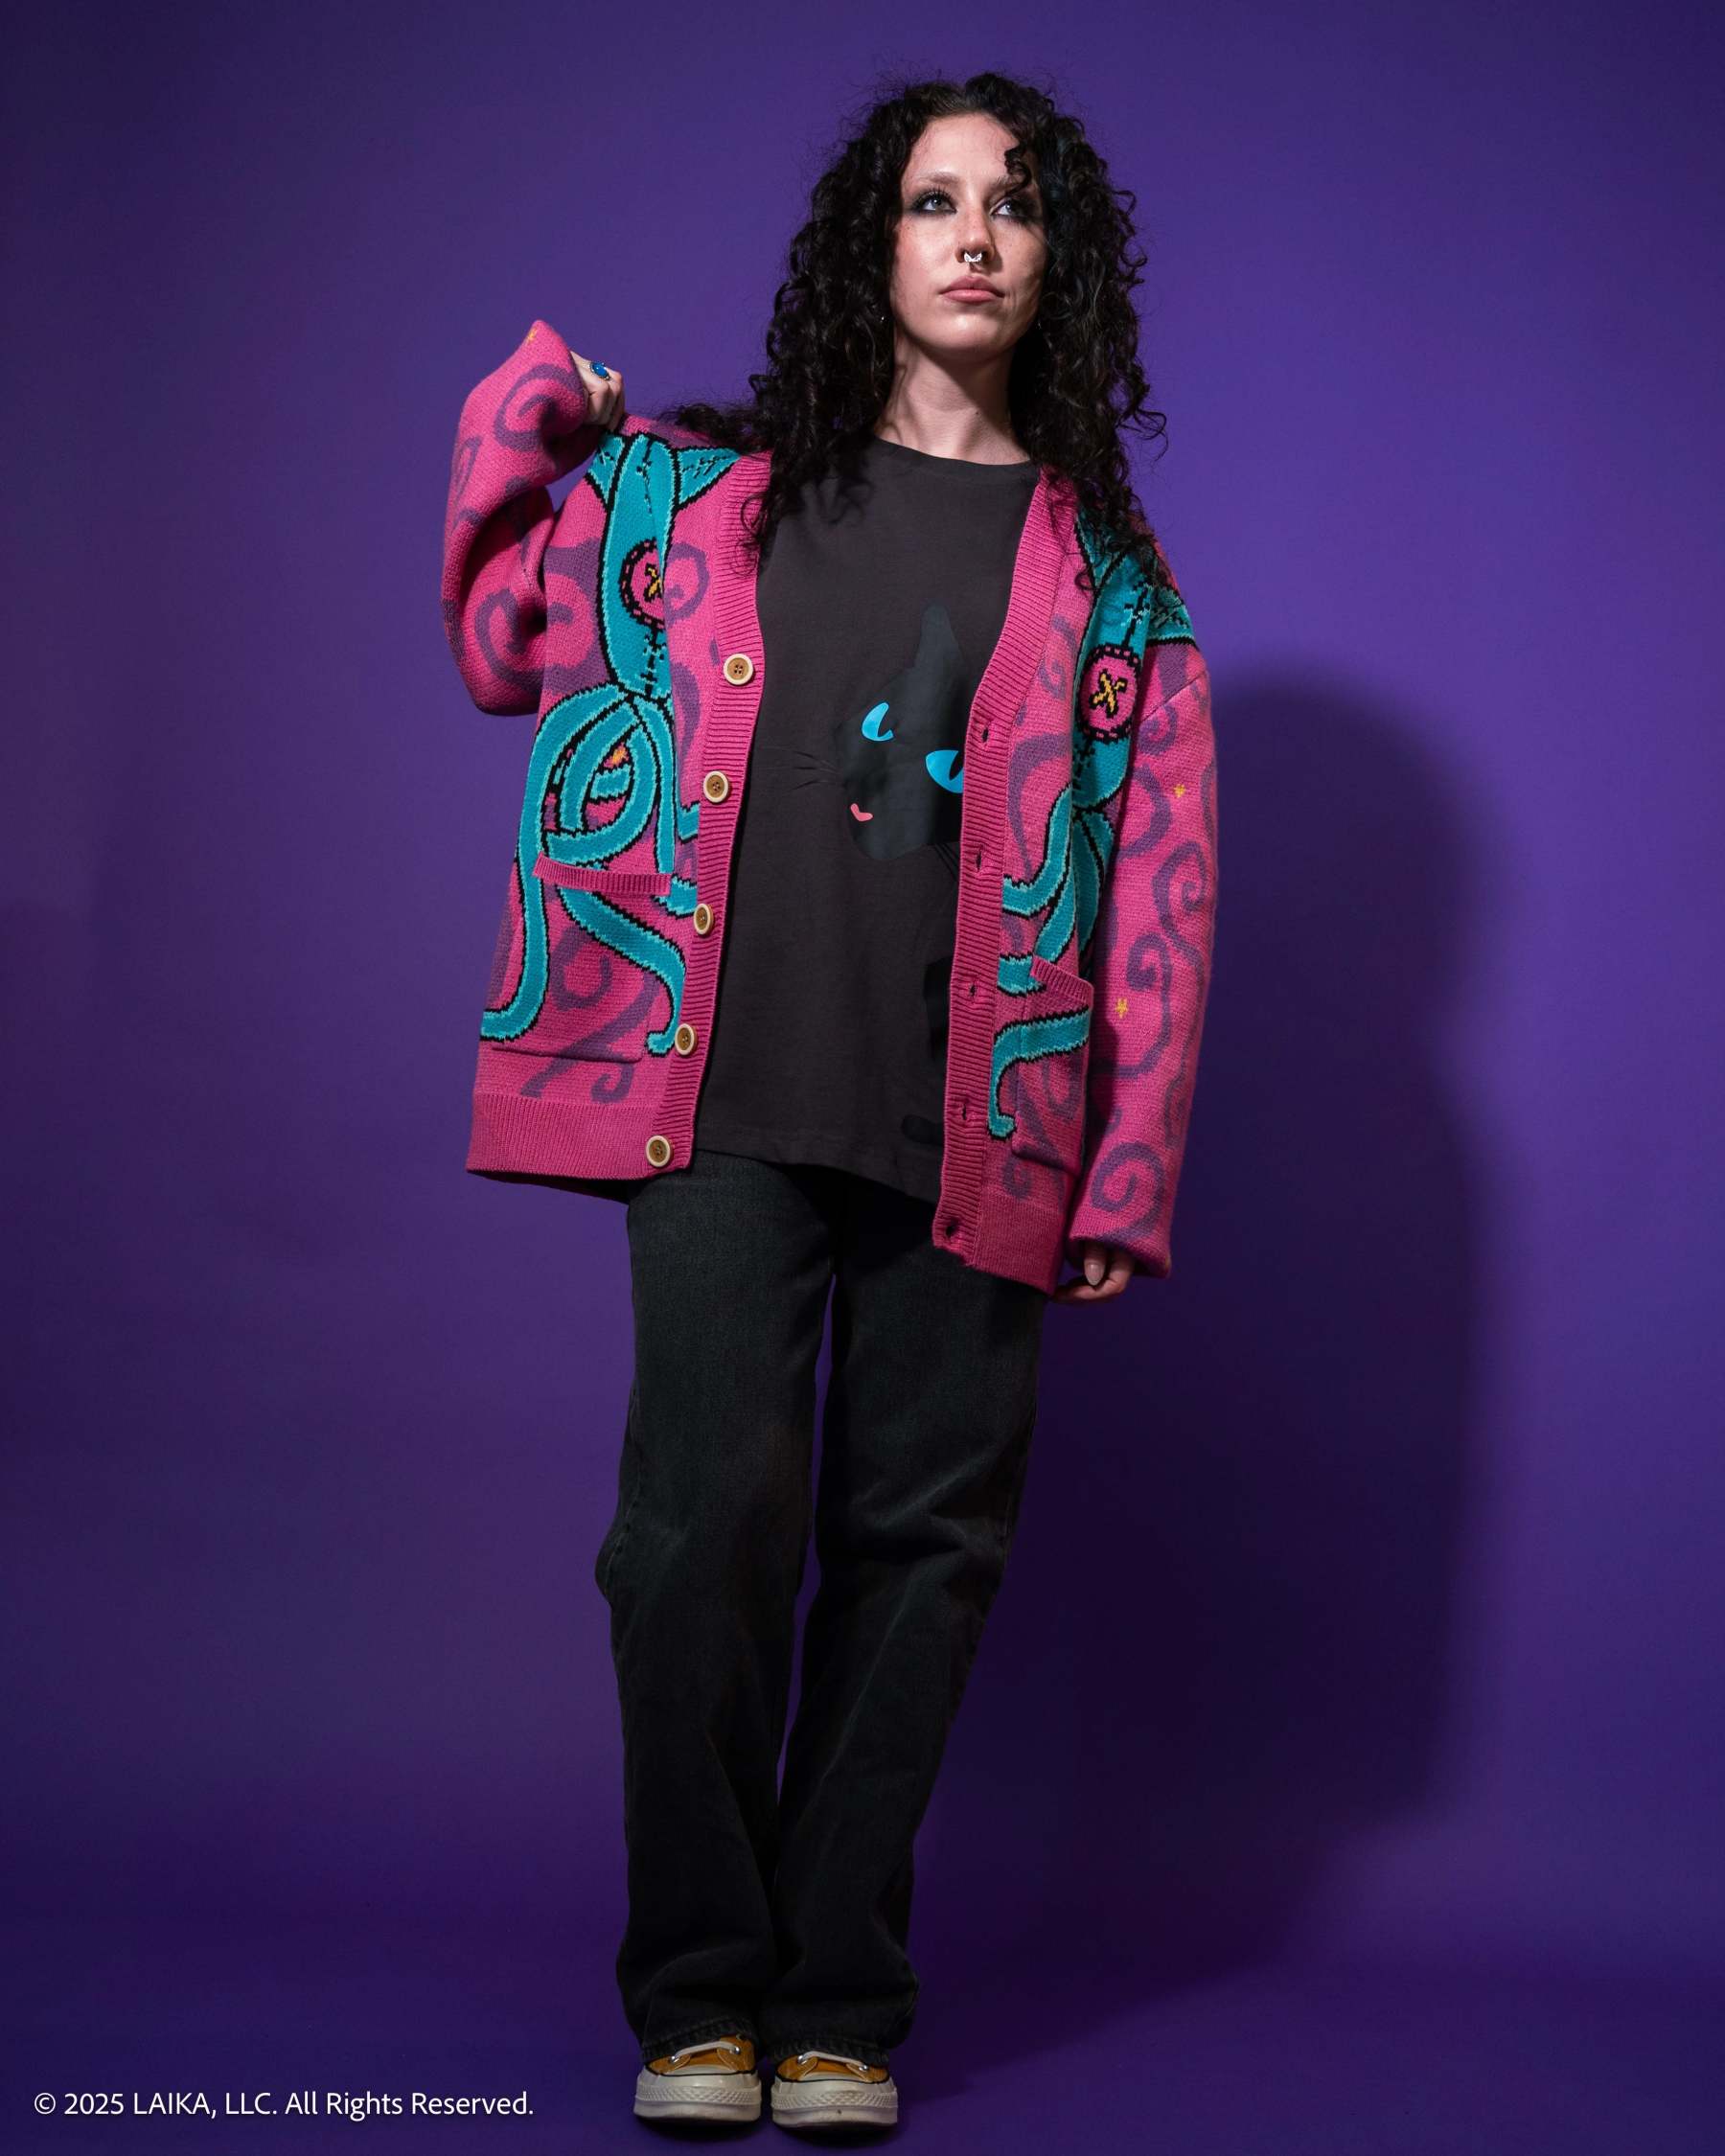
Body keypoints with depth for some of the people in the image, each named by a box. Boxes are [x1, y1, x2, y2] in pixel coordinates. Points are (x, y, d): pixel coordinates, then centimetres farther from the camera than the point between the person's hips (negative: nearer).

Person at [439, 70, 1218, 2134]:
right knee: (710, 1513, -10)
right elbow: (499, 646, 25)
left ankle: (839, 2005, 14)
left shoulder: (1105, 574, 12)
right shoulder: (700, 487, 14)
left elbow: (1159, 892, 8)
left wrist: (1129, 1176, 1)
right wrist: (520, 431, 14)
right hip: (725, 1090, 0)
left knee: (918, 1541, 2)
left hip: (974, 1127, 1)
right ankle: (698, 1989, 6)